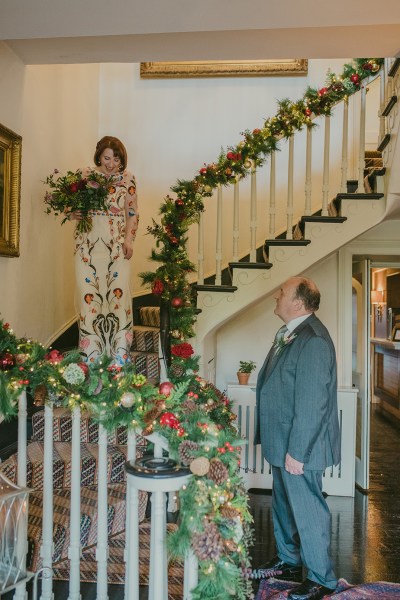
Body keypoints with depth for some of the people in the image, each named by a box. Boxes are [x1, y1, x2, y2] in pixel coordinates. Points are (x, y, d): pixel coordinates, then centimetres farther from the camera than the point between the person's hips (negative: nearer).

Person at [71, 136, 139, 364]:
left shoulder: (127, 178, 4)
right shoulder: (85, 175, 5)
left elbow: (133, 213, 8)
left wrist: (129, 239, -5)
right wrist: (74, 214, -11)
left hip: (118, 246, 0)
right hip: (88, 246, 1)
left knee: (120, 295, -5)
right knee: (89, 297, -1)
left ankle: (120, 358, 5)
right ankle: (91, 359, 8)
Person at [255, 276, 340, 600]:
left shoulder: (313, 340, -24)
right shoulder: (289, 334, 8)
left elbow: (311, 402, -26)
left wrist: (297, 451, -22)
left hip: (299, 446, -10)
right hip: (283, 442, 10)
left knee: (307, 511, 5)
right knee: (284, 505, 23)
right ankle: (289, 561, 42)